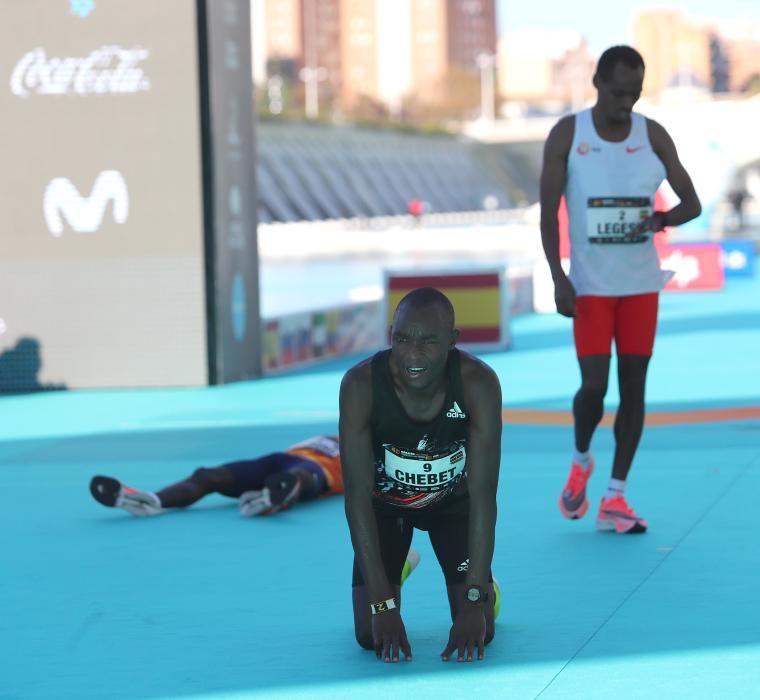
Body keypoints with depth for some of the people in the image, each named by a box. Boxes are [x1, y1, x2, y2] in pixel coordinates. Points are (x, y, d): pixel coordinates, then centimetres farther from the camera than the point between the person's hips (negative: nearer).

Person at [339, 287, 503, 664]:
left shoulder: (479, 382, -33)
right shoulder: (360, 384, -33)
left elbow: (483, 494, -32)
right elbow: (358, 496, -30)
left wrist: (474, 604, -38)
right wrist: (383, 605, -35)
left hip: (453, 500, 0)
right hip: (385, 502, 0)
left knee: (478, 631, -13)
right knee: (371, 635, -9)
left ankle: (483, 589, 23)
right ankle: (391, 577, 24)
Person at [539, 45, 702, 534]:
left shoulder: (654, 136, 0)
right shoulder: (567, 135, -6)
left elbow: (692, 203, 3)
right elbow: (549, 211, -5)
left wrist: (662, 219, -20)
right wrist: (559, 278, -14)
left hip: (641, 284, 2)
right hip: (590, 286, -2)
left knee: (634, 386, 1)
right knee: (595, 385, -9)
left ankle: (615, 498, 8)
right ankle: (581, 462, 23)